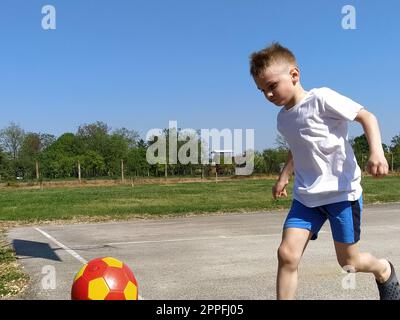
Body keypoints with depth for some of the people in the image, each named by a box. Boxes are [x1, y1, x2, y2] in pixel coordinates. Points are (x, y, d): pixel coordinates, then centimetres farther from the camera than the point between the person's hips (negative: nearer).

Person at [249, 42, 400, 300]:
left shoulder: (321, 98, -10)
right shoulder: (283, 119, 11)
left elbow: (367, 116, -10)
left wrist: (376, 151, -25)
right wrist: (284, 177, 20)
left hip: (342, 191, -6)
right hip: (306, 196, 6)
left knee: (348, 262, 5)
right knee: (287, 254, -10)